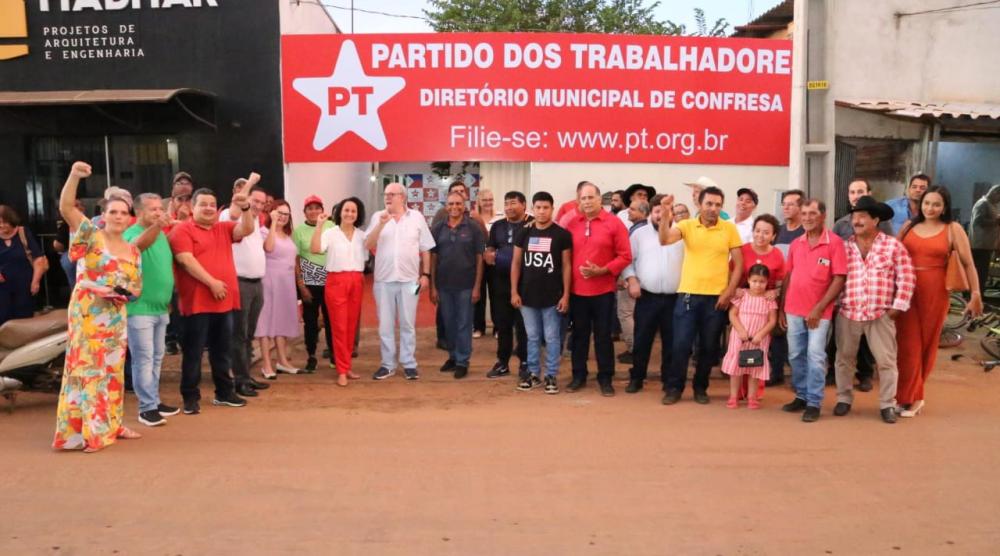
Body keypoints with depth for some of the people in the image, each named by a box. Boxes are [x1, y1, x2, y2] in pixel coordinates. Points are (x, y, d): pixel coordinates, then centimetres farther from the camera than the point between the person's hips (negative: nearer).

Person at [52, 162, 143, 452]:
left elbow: (137, 286, 15)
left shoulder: (133, 250, 11)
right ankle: (85, 431, 1)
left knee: (113, 369, 12)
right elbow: (66, 208, -19)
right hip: (87, 314, -6)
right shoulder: (91, 236, -4)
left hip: (116, 317, 6)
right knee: (86, 367, -5)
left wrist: (126, 293, -9)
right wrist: (74, 176, -32)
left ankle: (110, 425, 24)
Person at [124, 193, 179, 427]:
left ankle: (154, 401, 24)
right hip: (139, 308, -8)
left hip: (160, 308, 8)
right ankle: (147, 408, 1)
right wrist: (157, 226, -55)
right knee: (144, 359, -4)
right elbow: (139, 245, -36)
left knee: (156, 358, 14)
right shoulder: (132, 233, -11)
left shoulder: (161, 235, 12)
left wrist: (169, 298, 20)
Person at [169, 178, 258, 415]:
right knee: (193, 350, 1)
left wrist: (245, 207, -14)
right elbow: (186, 260, -14)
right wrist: (212, 283, -19)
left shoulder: (224, 228, 15)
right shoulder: (182, 230, -3)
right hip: (197, 302, -6)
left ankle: (224, 393, 25)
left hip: (225, 300, 6)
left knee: (222, 350, 14)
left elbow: (247, 229, 3)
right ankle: (191, 397, 10)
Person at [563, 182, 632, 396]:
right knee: (579, 334, 12)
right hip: (577, 290, 3)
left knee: (603, 335, 6)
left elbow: (625, 256, -7)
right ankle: (579, 375, 24)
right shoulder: (571, 223, 3)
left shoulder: (614, 223, -5)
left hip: (603, 290, -2)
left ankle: (605, 378, 17)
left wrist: (602, 271, -17)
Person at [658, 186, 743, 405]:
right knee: (681, 344, 1)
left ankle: (701, 387, 25)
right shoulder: (687, 225, 0)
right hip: (688, 294, -1)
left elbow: (738, 264, 3)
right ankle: (674, 387, 15)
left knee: (709, 346, 9)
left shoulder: (730, 228, 1)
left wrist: (729, 291, -5)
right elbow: (664, 240, -17)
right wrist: (665, 218, -34)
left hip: (717, 297, 1)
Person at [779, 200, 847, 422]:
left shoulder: (835, 242, -7)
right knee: (796, 356, 11)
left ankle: (814, 403, 6)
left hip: (819, 312, -5)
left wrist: (819, 308, -14)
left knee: (815, 357, -3)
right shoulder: (795, 244, 8)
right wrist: (782, 308, 11)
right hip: (793, 310, 5)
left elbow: (839, 279, -10)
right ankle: (801, 396, 24)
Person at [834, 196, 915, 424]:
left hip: (881, 314, -2)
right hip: (848, 313, 2)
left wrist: (898, 307, -6)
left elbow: (906, 278, -2)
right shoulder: (844, 247, 4)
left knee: (886, 361, 3)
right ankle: (844, 399, 24)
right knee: (844, 358, 10)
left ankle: (887, 404, 15)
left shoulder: (893, 245, -2)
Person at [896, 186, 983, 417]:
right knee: (908, 344, -1)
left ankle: (909, 394, 24)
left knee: (927, 344, 9)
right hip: (905, 290, 1)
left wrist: (975, 295, -7)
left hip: (934, 292, -1)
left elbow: (968, 264, -2)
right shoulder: (909, 226, 7)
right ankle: (911, 397, 9)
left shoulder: (953, 229, 0)